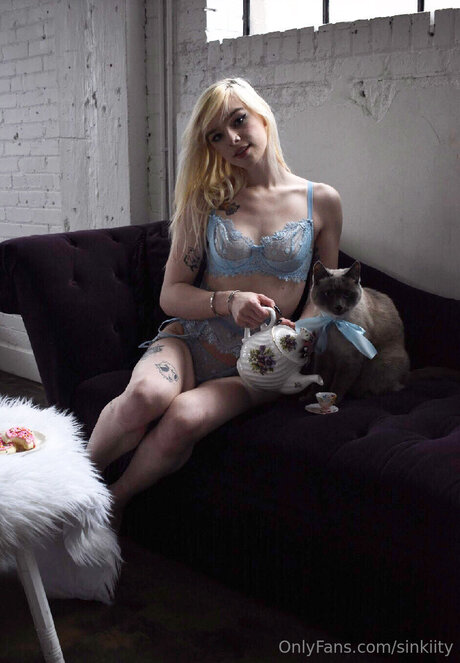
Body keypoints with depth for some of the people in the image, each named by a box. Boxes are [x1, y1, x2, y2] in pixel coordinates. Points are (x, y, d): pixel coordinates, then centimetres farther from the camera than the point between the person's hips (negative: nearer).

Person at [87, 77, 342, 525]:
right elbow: (171, 293, 4)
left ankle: (111, 504, -9)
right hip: (193, 340, 1)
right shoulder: (204, 201, 8)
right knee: (146, 394, -35)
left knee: (184, 418, -33)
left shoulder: (321, 202, 6)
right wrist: (228, 302, -15)